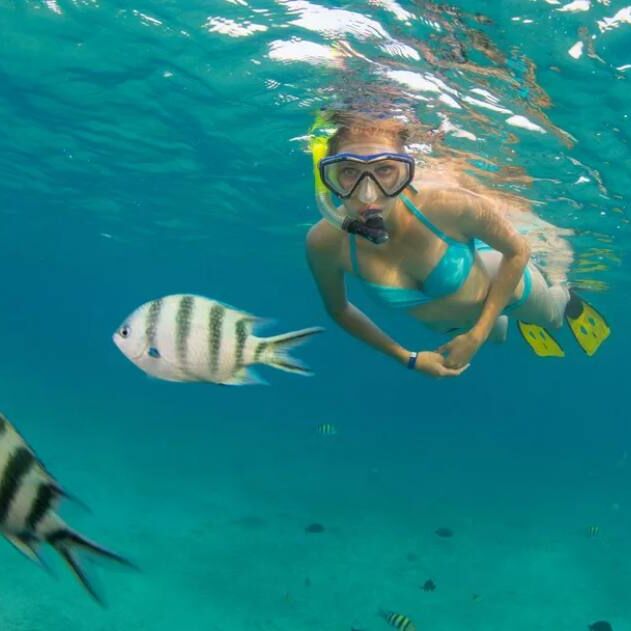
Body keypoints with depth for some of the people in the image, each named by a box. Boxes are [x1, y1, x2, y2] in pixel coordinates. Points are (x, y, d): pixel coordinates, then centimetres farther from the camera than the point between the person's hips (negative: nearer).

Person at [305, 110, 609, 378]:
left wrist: (477, 334, -24)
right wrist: (408, 358, -15)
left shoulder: (447, 203, -44)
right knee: (498, 337, 38)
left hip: (503, 279, -2)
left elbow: (518, 251, -25)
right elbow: (339, 309, -15)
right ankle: (521, 323, 72)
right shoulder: (325, 242, -37)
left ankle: (567, 297, 69)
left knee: (552, 315, 34)